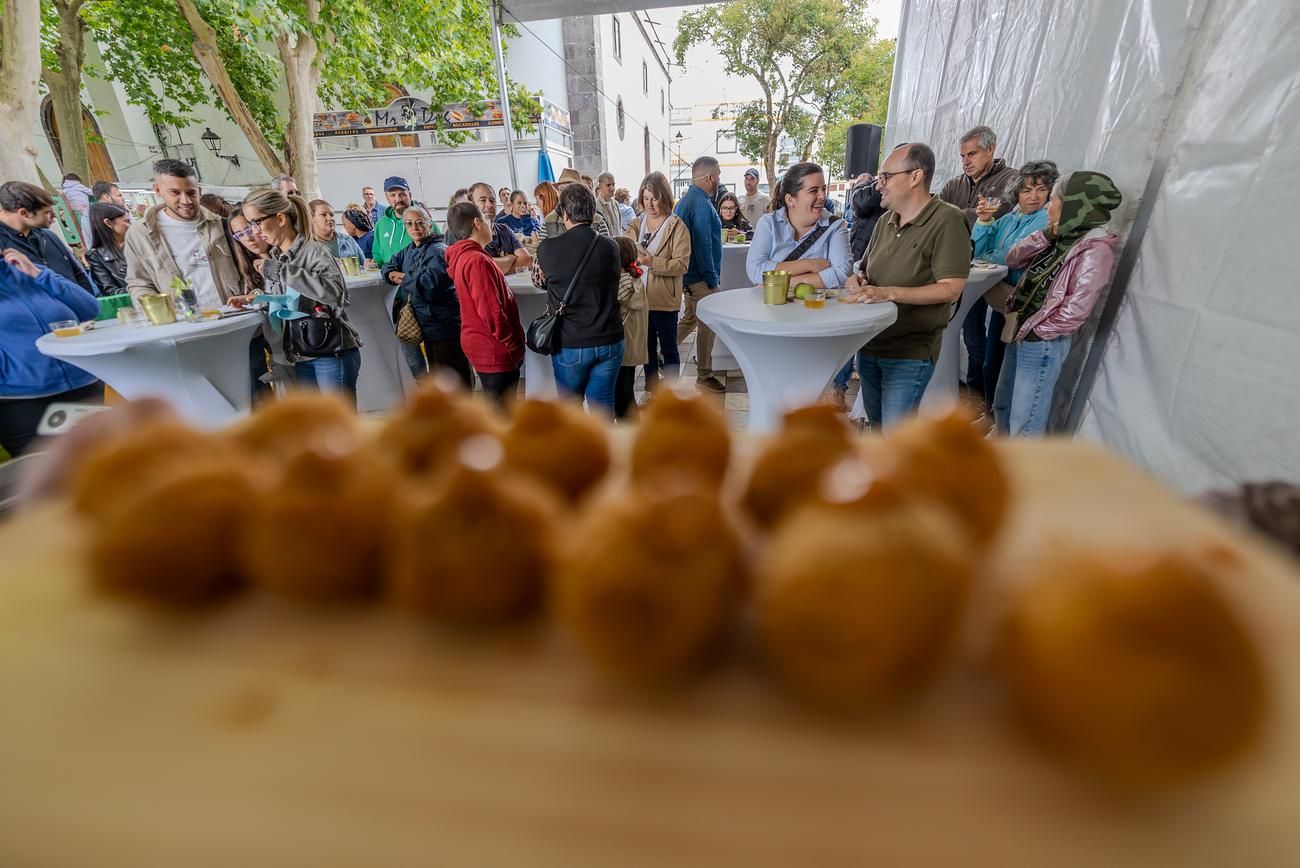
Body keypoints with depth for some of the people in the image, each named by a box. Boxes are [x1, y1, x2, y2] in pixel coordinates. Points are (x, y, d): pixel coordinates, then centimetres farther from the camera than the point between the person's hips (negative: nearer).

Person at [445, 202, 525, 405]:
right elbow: (492, 313, -23)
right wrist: (514, 345, -13)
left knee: (498, 410, 20)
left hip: (484, 346, 10)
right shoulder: (477, 260, -19)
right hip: (494, 349, -10)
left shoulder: (463, 257, 12)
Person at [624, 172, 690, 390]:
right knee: (647, 347, 16)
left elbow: (682, 264, -15)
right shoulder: (636, 224, 10)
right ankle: (651, 391, 31)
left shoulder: (677, 226, -6)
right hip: (640, 296, 5)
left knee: (668, 348, 7)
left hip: (664, 298, -5)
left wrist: (652, 262, -25)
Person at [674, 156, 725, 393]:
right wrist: (712, 279, -16)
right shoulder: (701, 204, -18)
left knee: (690, 319, 21)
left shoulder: (685, 199, 13)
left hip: (689, 274, 10)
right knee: (707, 325, -1)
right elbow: (703, 246, -22)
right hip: (701, 277, -10)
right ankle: (704, 376, 9)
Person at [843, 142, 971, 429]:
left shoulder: (947, 220, -13)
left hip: (909, 353, -7)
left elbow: (951, 288, -19)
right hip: (869, 345, 7)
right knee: (877, 428, 20)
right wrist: (858, 279, -6)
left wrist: (887, 293, -27)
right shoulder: (885, 221, 10)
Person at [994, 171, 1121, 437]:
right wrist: (1046, 235, -6)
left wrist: (1036, 330, -12)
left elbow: (1077, 310, -23)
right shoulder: (1061, 238, 8)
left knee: (1025, 425, -3)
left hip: (1043, 345, -9)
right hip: (1020, 337, 9)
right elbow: (1013, 259, 5)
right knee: (1002, 407, 23)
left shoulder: (1095, 249, -16)